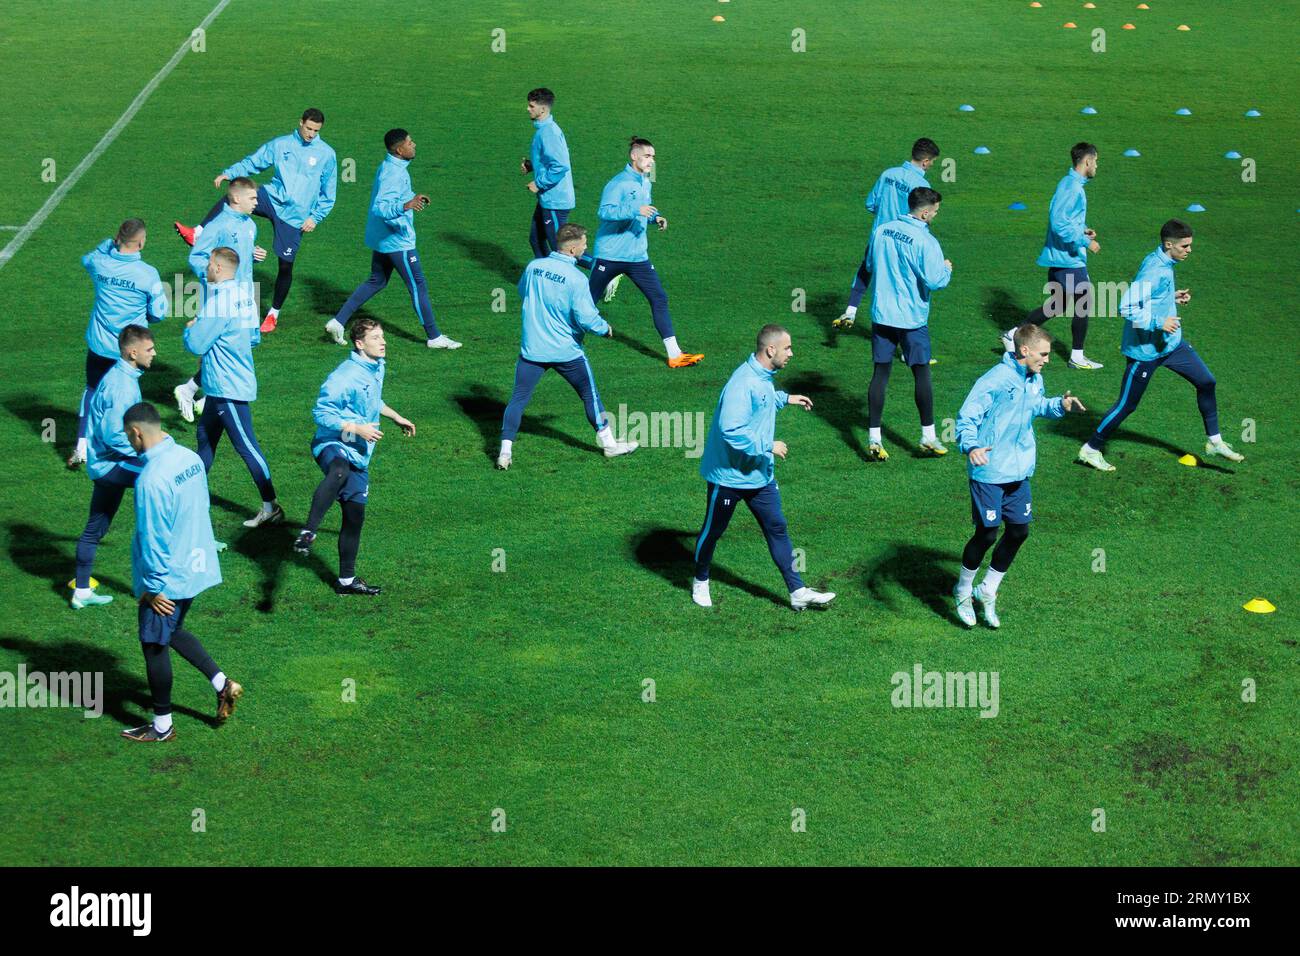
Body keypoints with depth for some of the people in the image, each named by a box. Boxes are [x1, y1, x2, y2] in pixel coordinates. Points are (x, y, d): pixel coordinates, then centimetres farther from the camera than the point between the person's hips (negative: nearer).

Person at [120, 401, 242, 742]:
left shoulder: (151, 478, -26)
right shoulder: (190, 458, 0)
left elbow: (153, 537, -23)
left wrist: (154, 586, -14)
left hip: (167, 577, -8)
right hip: (195, 566, 8)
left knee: (154, 645, 8)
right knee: (172, 632, 26)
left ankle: (162, 726, 19)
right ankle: (222, 684, 20)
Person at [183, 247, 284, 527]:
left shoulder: (219, 302, -22)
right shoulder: (244, 294, 5)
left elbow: (196, 344, -20)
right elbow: (254, 337, 15)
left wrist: (190, 328, 3)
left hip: (228, 388, -10)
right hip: (222, 385, 10)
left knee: (246, 446, -5)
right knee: (206, 435, 21)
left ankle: (271, 507, -2)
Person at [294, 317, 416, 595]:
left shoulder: (377, 367, 13)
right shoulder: (344, 376, -17)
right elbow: (321, 413, -16)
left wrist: (396, 418, 38)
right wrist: (358, 429, -19)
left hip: (359, 454, 9)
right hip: (333, 445, -9)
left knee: (355, 515, 11)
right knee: (339, 472, -44)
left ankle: (346, 580, 24)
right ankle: (308, 532, -50)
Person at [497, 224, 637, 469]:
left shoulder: (533, 266, -2)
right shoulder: (576, 278, -18)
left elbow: (522, 292, 17)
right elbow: (586, 318, -18)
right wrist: (605, 329, 1)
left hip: (532, 349, 3)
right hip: (566, 351, -3)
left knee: (518, 399, 6)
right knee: (590, 395, 15)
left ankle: (505, 451, -4)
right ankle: (609, 444, 25)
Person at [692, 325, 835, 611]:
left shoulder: (763, 377, 3)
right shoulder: (743, 383, -28)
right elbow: (731, 431, -34)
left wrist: (785, 398, 20)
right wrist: (768, 447, -26)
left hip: (760, 475, 9)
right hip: (729, 477, -9)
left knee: (777, 529, 6)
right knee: (713, 530, 11)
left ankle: (798, 592, 7)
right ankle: (700, 582, 32)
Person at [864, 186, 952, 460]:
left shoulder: (881, 231, 2)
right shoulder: (925, 241, -16)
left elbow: (870, 266, 15)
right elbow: (934, 280, -17)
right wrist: (946, 269, 2)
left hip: (881, 314, 4)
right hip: (912, 319, -4)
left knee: (880, 373, 5)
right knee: (922, 373, 8)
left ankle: (874, 440, 2)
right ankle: (928, 436, 14)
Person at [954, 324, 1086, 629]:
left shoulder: (1035, 380, 6)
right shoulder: (995, 380, -20)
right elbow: (966, 417, -22)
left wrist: (1061, 405, 9)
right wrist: (971, 446, -40)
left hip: (1019, 472, 8)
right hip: (989, 472, -8)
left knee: (1019, 531, 8)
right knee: (987, 534, -2)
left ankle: (987, 591, 27)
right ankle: (963, 592, 22)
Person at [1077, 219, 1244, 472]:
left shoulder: (1163, 263, 4)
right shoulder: (1153, 271, -26)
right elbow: (1127, 308, -31)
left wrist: (1173, 296, 6)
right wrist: (1159, 323, -25)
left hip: (1171, 344, 9)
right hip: (1145, 351, -9)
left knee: (1206, 382, 9)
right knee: (1127, 404, 1)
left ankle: (1214, 441, 22)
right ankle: (1091, 449, 17)